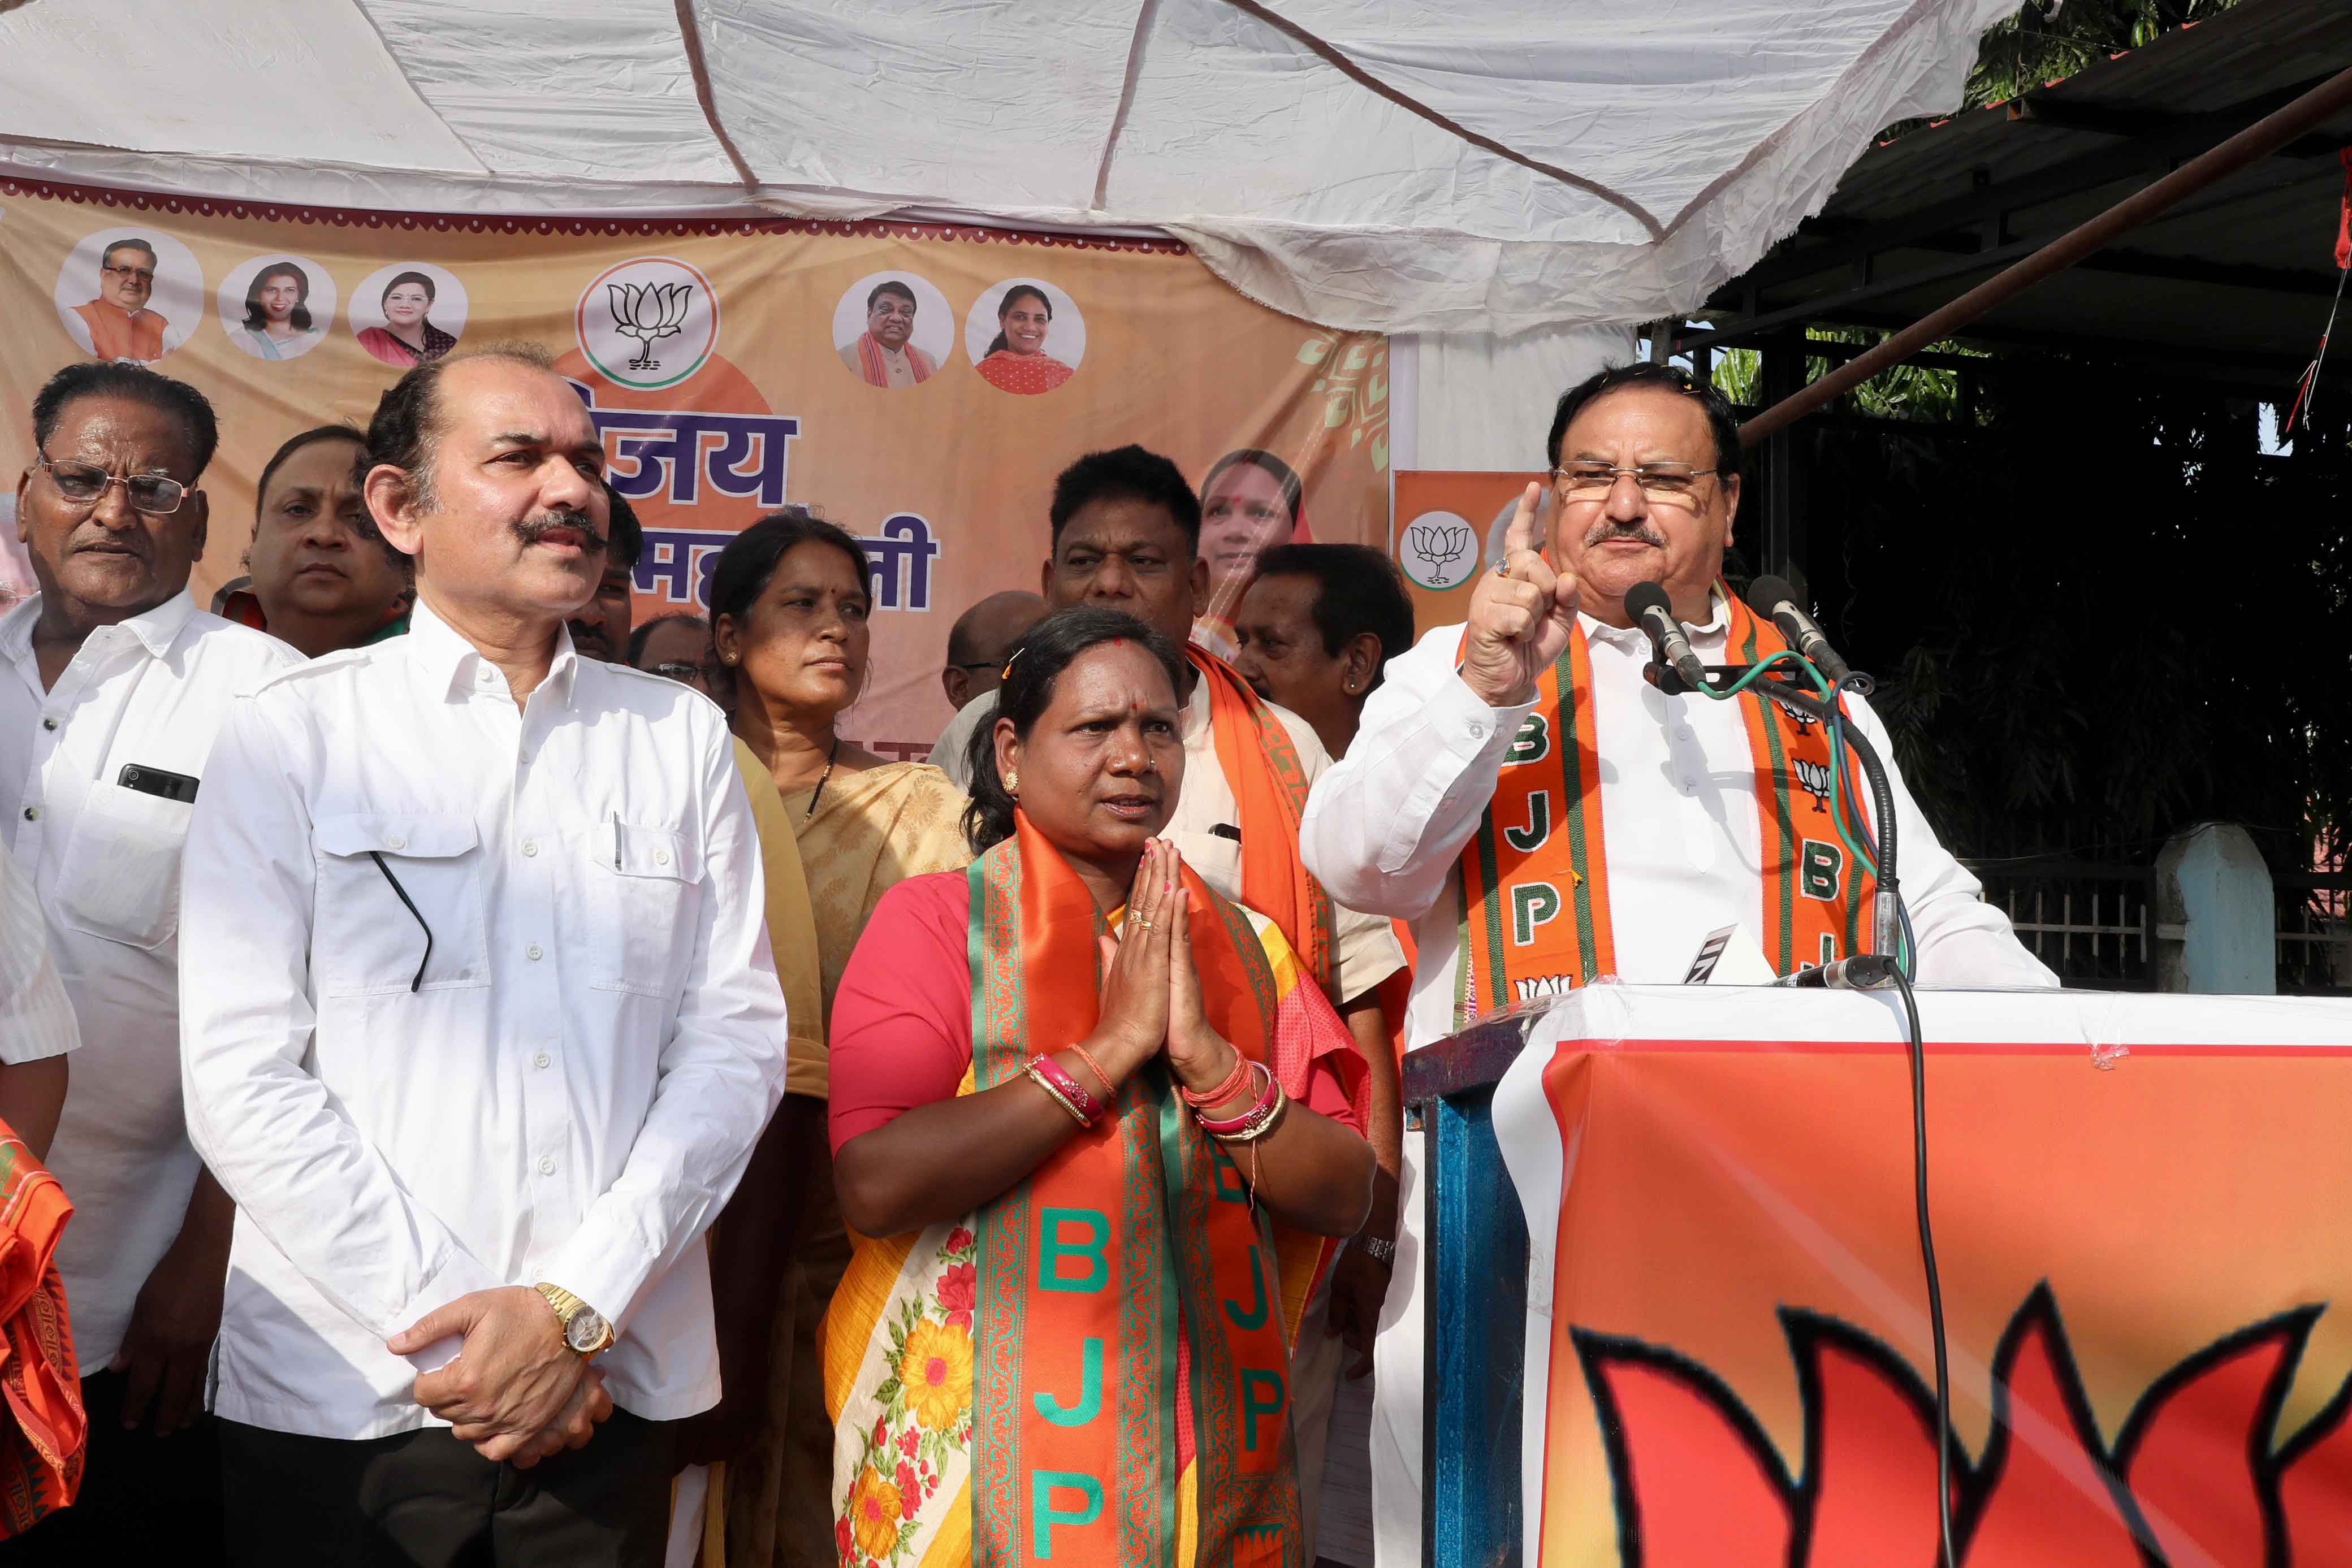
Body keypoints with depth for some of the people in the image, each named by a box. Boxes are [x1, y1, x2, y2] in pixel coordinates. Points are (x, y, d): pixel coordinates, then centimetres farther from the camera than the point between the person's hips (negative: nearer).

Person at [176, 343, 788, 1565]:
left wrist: (577, 1307, -9)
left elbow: (737, 1039, 1)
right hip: (345, 1399, -2)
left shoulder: (681, 738, 7)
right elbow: (241, 1080, -6)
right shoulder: (292, 732, 0)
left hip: (612, 1389, 2)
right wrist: (447, 1328, -11)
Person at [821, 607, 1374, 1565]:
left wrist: (1209, 1061, -14)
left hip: (1210, 1450, 4)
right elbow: (876, 1185, -18)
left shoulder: (1240, 944, 8)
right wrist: (1107, 1051, -18)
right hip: (986, 1452, -4)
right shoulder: (934, 919, -5)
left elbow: (1344, 1198, 1)